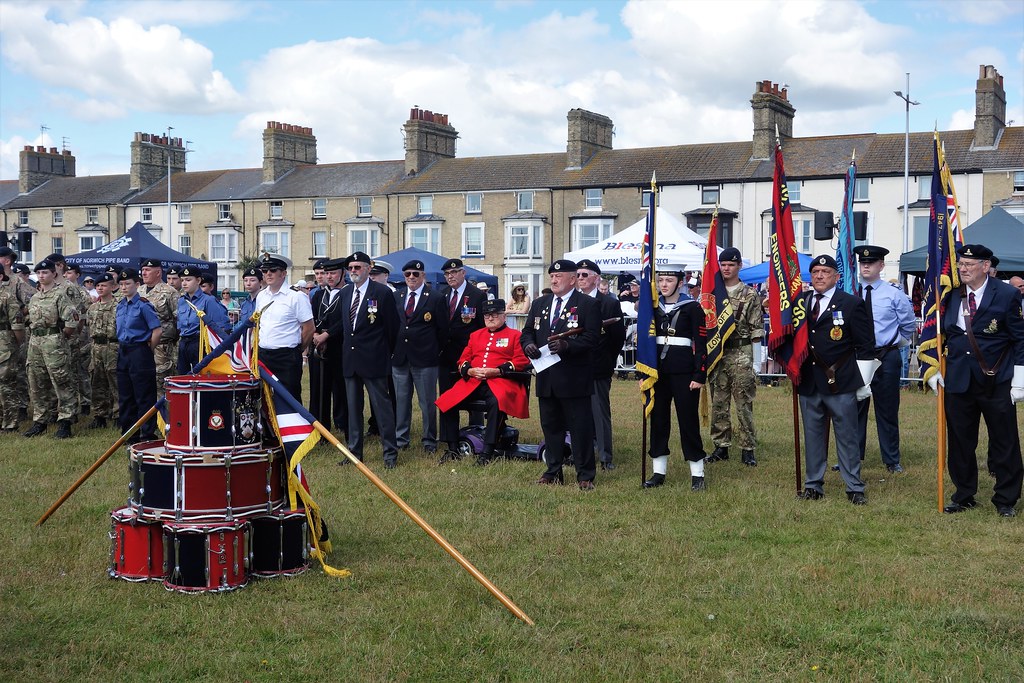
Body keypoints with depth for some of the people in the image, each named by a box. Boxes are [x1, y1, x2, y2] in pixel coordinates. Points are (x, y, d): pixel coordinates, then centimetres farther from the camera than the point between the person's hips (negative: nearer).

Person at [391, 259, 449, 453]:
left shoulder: (435, 299, -3)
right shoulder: (396, 297, 9)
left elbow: (443, 330, 0)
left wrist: (436, 352, 0)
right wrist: (392, 349, 8)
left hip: (425, 359, -4)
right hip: (399, 357, 4)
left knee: (427, 402, 2)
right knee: (401, 401, 11)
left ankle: (429, 441, 12)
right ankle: (400, 439, 20)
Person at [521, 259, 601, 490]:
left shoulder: (588, 305, -3)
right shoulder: (539, 304, 15)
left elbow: (591, 339, -12)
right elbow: (527, 331, 17)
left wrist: (566, 345, -25)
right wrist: (528, 345, -6)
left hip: (574, 378, -6)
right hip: (546, 377, 6)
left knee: (581, 427, -2)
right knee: (550, 426, 13)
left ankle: (585, 475, 6)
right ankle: (553, 471, 24)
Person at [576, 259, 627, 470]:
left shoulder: (610, 304, 0)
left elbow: (619, 336, 1)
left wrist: (608, 361, 0)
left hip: (599, 368, -3)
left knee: (600, 412, -1)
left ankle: (605, 456, 5)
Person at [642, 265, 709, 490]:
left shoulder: (692, 308, -3)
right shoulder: (654, 308, 9)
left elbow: (700, 344, -5)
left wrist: (699, 376, -10)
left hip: (684, 371, -4)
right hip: (658, 370, 4)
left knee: (688, 420, -1)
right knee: (658, 420, 6)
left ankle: (697, 475, 7)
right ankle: (659, 473, 15)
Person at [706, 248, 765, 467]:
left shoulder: (750, 295, 0)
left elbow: (757, 330, -2)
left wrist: (755, 361, -6)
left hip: (741, 353, -3)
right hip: (716, 353, 3)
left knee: (744, 403, -1)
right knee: (718, 403, 7)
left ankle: (747, 449, 5)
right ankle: (721, 446, 15)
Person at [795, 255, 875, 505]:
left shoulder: (852, 304, -2)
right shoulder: (800, 302, 9)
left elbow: (865, 347, -2)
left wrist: (863, 382, -4)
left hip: (840, 383, -4)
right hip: (808, 382, 4)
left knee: (847, 437, 2)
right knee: (812, 436, 10)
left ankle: (855, 488, 9)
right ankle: (813, 485, 19)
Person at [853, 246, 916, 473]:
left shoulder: (894, 293, -2)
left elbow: (910, 324, 9)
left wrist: (897, 342, 8)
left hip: (886, 357, -1)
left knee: (888, 410, 7)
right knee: (855, 408, 7)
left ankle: (892, 460, 16)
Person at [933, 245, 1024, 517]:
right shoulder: (950, 296, 6)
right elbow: (940, 336, 15)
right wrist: (934, 370, 9)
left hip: (997, 383, -4)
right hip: (958, 381, 4)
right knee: (960, 442, 9)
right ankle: (964, 495, 22)